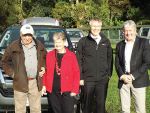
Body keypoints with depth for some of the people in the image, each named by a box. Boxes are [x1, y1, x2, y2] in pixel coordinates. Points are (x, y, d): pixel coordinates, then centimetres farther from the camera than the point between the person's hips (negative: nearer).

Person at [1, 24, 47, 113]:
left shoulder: (39, 45, 10)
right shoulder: (14, 46, 1)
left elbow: (46, 58, 24)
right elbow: (4, 62, 7)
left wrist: (44, 68, 7)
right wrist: (12, 73, -4)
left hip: (36, 83, 2)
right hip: (20, 83, -2)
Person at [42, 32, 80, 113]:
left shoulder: (71, 55, 1)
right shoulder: (49, 55, 9)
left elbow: (76, 74, -1)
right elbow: (45, 72, 13)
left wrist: (75, 89, -6)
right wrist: (43, 85, 4)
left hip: (66, 90, -2)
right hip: (52, 90, 3)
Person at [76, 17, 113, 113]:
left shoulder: (106, 41, 8)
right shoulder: (83, 42, 2)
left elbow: (110, 59, 15)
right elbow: (79, 61, 2)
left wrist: (109, 74, 9)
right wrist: (80, 77, -2)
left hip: (103, 79, 2)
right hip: (88, 79, -1)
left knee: (101, 104, 7)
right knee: (87, 104, 8)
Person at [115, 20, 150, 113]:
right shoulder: (120, 45, 13)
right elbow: (117, 63, 13)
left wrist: (133, 76, -11)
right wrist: (122, 76, -6)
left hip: (138, 82, -3)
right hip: (123, 81, 3)